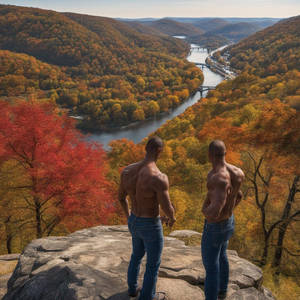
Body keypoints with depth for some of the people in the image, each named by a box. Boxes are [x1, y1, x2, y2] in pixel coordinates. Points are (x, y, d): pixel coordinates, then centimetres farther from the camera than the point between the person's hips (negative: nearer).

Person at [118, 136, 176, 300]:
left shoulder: (128, 170, -11)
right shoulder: (159, 178, -34)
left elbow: (121, 197, 5)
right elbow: (168, 209, -26)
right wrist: (172, 219, 0)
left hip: (134, 222, 7)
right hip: (151, 227, -7)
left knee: (137, 255, 33)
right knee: (153, 264, 20)